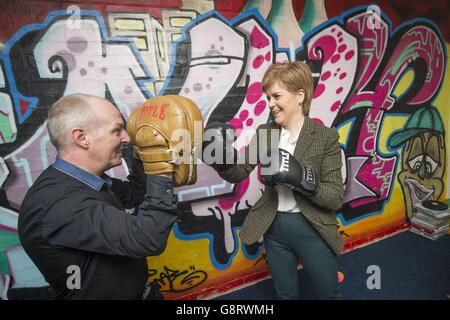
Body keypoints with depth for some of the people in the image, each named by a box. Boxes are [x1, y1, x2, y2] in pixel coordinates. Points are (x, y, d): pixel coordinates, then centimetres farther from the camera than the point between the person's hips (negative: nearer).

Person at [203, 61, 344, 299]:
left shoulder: (326, 137, -13)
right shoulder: (264, 132, -2)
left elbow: (336, 199, -15)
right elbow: (238, 173, -4)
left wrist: (301, 176, -31)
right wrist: (222, 157, -25)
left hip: (312, 229, -2)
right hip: (274, 227, 3)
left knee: (328, 294, 22)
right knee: (286, 294, 24)